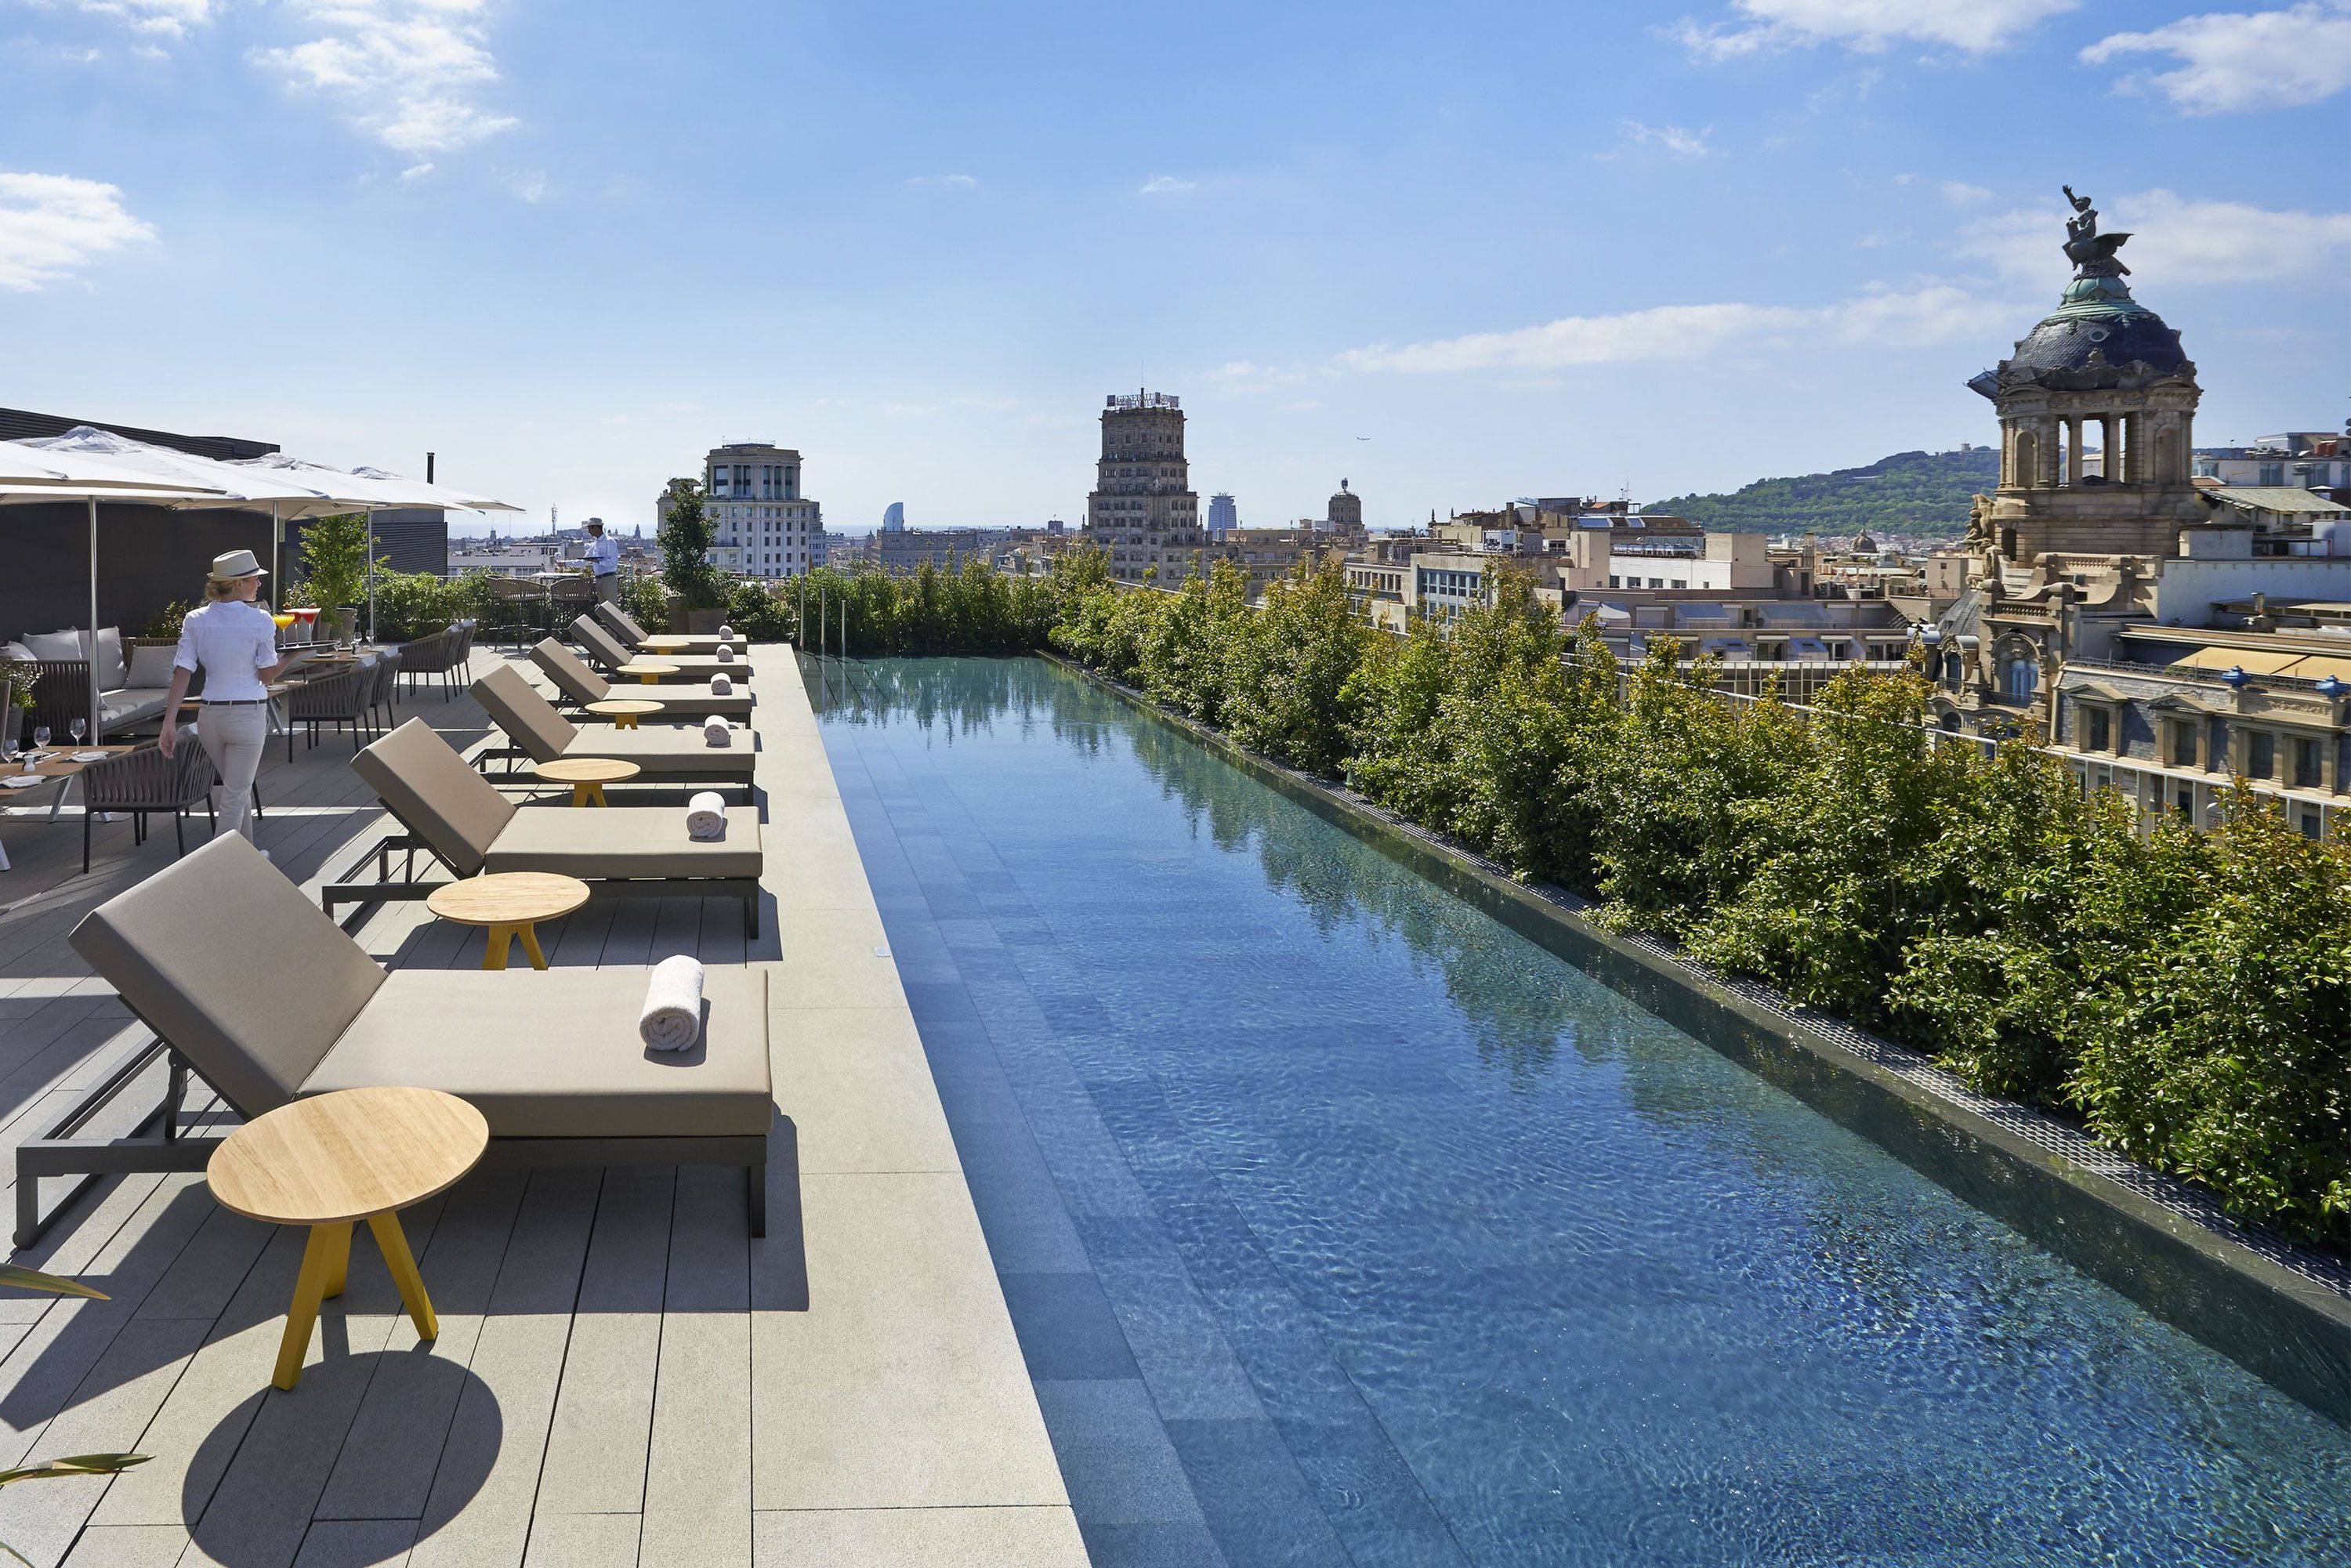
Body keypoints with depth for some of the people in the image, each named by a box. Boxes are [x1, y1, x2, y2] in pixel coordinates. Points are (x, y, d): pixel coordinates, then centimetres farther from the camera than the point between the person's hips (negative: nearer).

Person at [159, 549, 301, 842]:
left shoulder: (195, 620, 0)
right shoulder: (260, 620, -11)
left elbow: (182, 672, -6)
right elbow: (267, 675, -7)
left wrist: (169, 723, -7)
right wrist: (295, 653, 9)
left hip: (210, 716, 5)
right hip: (249, 716, -5)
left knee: (236, 789, 23)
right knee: (235, 798, 2)